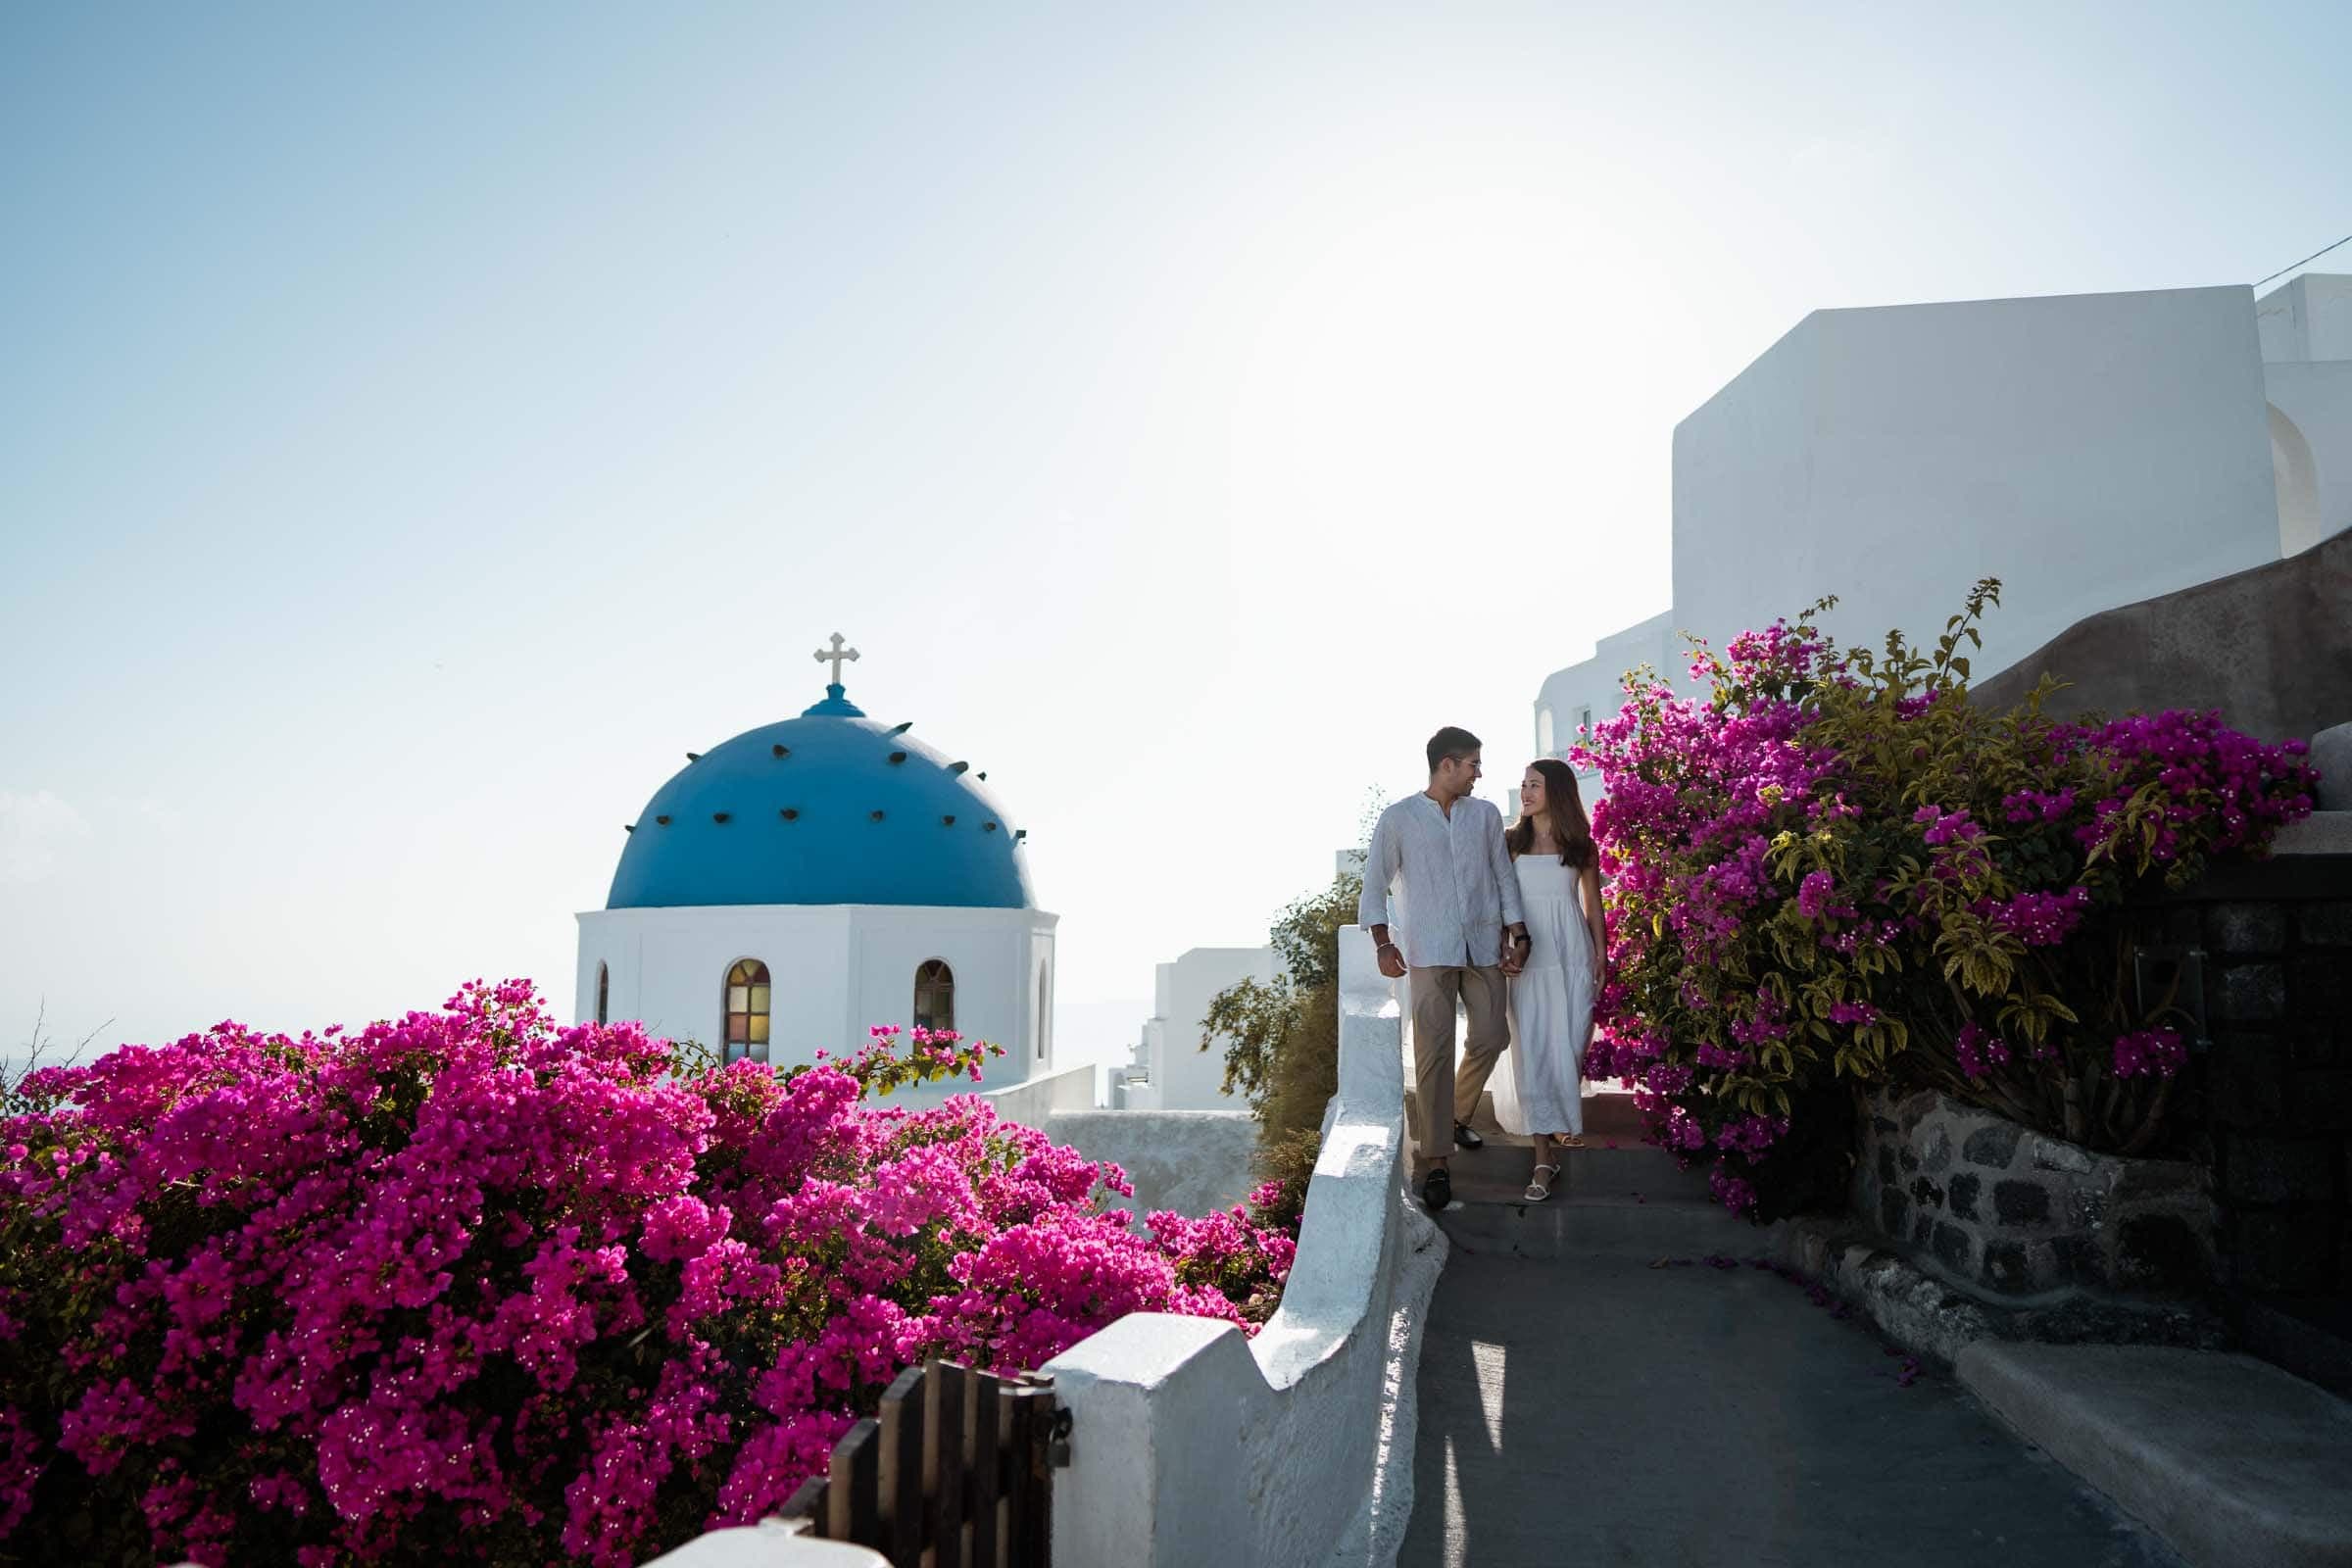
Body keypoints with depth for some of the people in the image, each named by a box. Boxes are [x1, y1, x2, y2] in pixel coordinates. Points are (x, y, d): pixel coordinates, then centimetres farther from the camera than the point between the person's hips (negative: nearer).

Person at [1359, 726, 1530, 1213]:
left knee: (1491, 1037, 7)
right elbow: (1375, 882, 2)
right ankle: (1437, 1162, -4)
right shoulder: (1398, 818, 0)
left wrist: (1517, 935, 4)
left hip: (1484, 948, 4)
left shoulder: (1485, 815, 10)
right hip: (1430, 952, -4)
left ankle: (1456, 1117, 35)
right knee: (1434, 1053, -8)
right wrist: (1382, 943, -7)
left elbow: (1503, 876, 12)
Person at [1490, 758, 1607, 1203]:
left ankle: (1565, 1118, 33)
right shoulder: (1510, 842, 4)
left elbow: (1593, 904, 10)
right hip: (1526, 958, 0)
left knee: (1570, 1047, 2)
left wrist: (1600, 957, 6)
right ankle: (1544, 1156, -3)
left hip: (1572, 956, 0)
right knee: (1532, 1052, -6)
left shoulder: (1580, 846, 5)